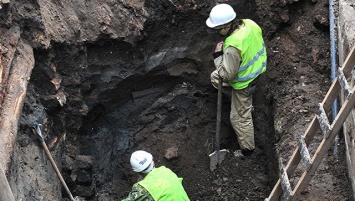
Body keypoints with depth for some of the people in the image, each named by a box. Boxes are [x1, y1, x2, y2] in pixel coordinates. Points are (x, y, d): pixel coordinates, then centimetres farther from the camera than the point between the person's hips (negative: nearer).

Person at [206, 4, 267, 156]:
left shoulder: (233, 47, -39)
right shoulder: (249, 23, -15)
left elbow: (227, 75, -29)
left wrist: (218, 55, -20)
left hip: (244, 83, -8)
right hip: (256, 70, 9)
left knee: (240, 117, 12)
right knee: (215, 77, 25)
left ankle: (247, 149, 30)